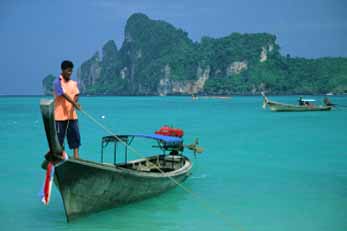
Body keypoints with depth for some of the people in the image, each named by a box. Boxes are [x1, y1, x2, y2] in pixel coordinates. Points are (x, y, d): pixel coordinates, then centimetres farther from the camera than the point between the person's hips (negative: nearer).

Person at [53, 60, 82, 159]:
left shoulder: (73, 83, 11)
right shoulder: (57, 82, -7)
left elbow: (76, 95, 1)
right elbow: (63, 94, -19)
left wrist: (73, 106, -18)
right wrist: (74, 103, -30)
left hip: (72, 115, 5)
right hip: (60, 115, -5)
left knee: (75, 135, 3)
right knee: (59, 136, 1)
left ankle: (76, 155, 8)